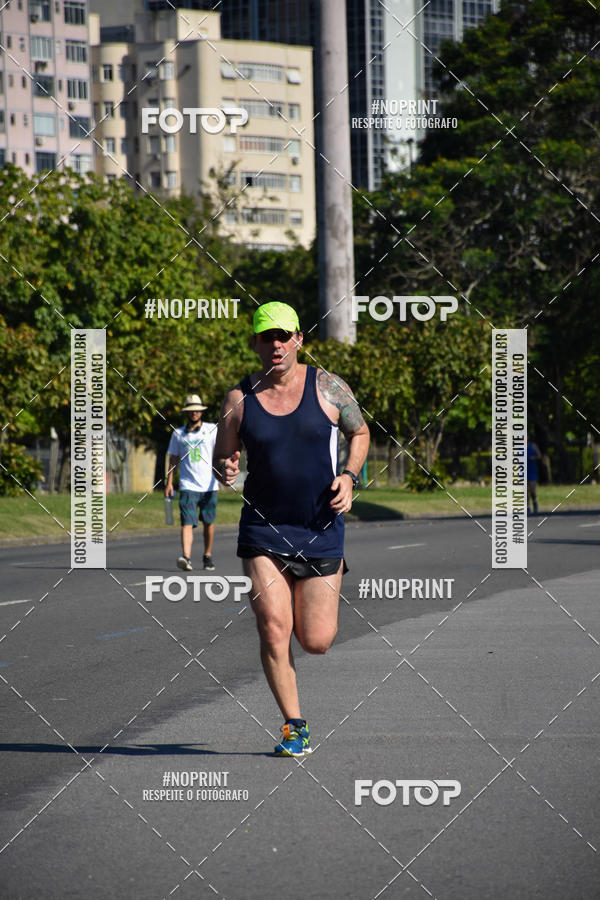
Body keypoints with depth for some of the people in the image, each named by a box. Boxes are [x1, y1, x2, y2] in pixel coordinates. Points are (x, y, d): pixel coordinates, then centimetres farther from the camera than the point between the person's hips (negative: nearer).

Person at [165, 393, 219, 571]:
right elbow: (173, 459, 15)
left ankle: (208, 556, 23)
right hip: (188, 486, 0)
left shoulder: (211, 429, 5)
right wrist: (169, 482, 9)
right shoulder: (178, 434, 10)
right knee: (187, 522, -13)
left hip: (208, 485, 0)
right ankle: (186, 557, -25)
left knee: (208, 523, 7)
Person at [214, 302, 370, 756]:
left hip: (321, 528, 0)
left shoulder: (328, 387, -3)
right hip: (263, 530, 0)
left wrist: (349, 477, -6)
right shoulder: (239, 399, -2)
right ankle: (295, 725, 4)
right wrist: (225, 471, -17)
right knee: (273, 631, -11)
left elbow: (360, 432, 12)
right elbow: (222, 459, 7)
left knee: (316, 642, 2)